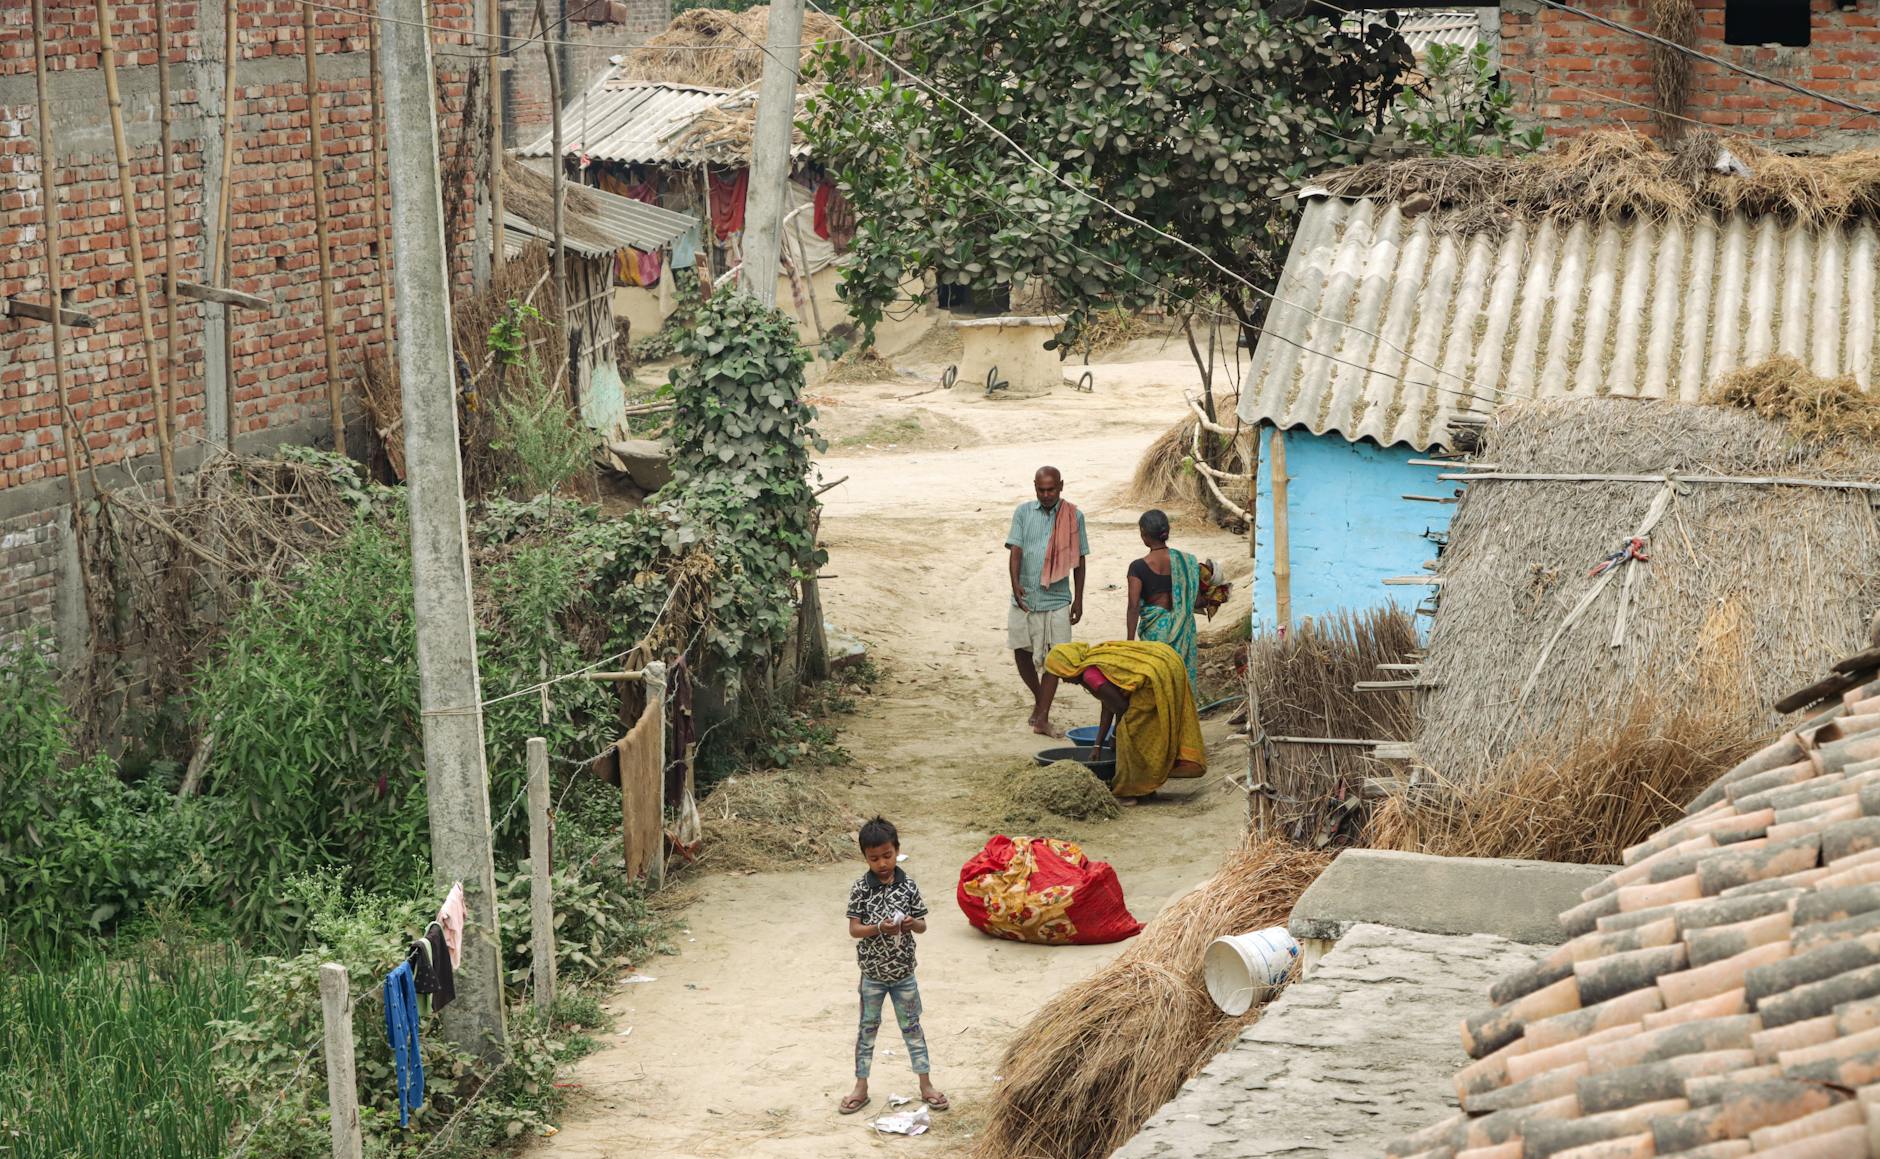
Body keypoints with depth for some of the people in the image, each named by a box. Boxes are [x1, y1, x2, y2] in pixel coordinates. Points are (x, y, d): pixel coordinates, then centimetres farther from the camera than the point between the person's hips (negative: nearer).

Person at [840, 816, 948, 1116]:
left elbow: (922, 925, 1)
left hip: (903, 972, 1)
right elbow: (854, 929, -10)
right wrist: (879, 928, -26)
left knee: (911, 1026, 10)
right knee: (868, 1028, 11)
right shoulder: (860, 889, -9)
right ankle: (861, 1087, 19)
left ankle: (926, 1084, 18)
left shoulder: (908, 886, -5)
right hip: (872, 973, -1)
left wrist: (911, 924, -22)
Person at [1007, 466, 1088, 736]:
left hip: (1057, 599, -2)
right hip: (1024, 597, 2)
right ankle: (1039, 699, 32)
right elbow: (1015, 550, -5)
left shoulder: (1074, 517, 2)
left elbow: (1078, 560, 7)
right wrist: (1015, 583, -21)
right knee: (1021, 652, 8)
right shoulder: (1024, 512, 3)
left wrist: (1078, 599, 7)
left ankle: (1043, 717, -1)